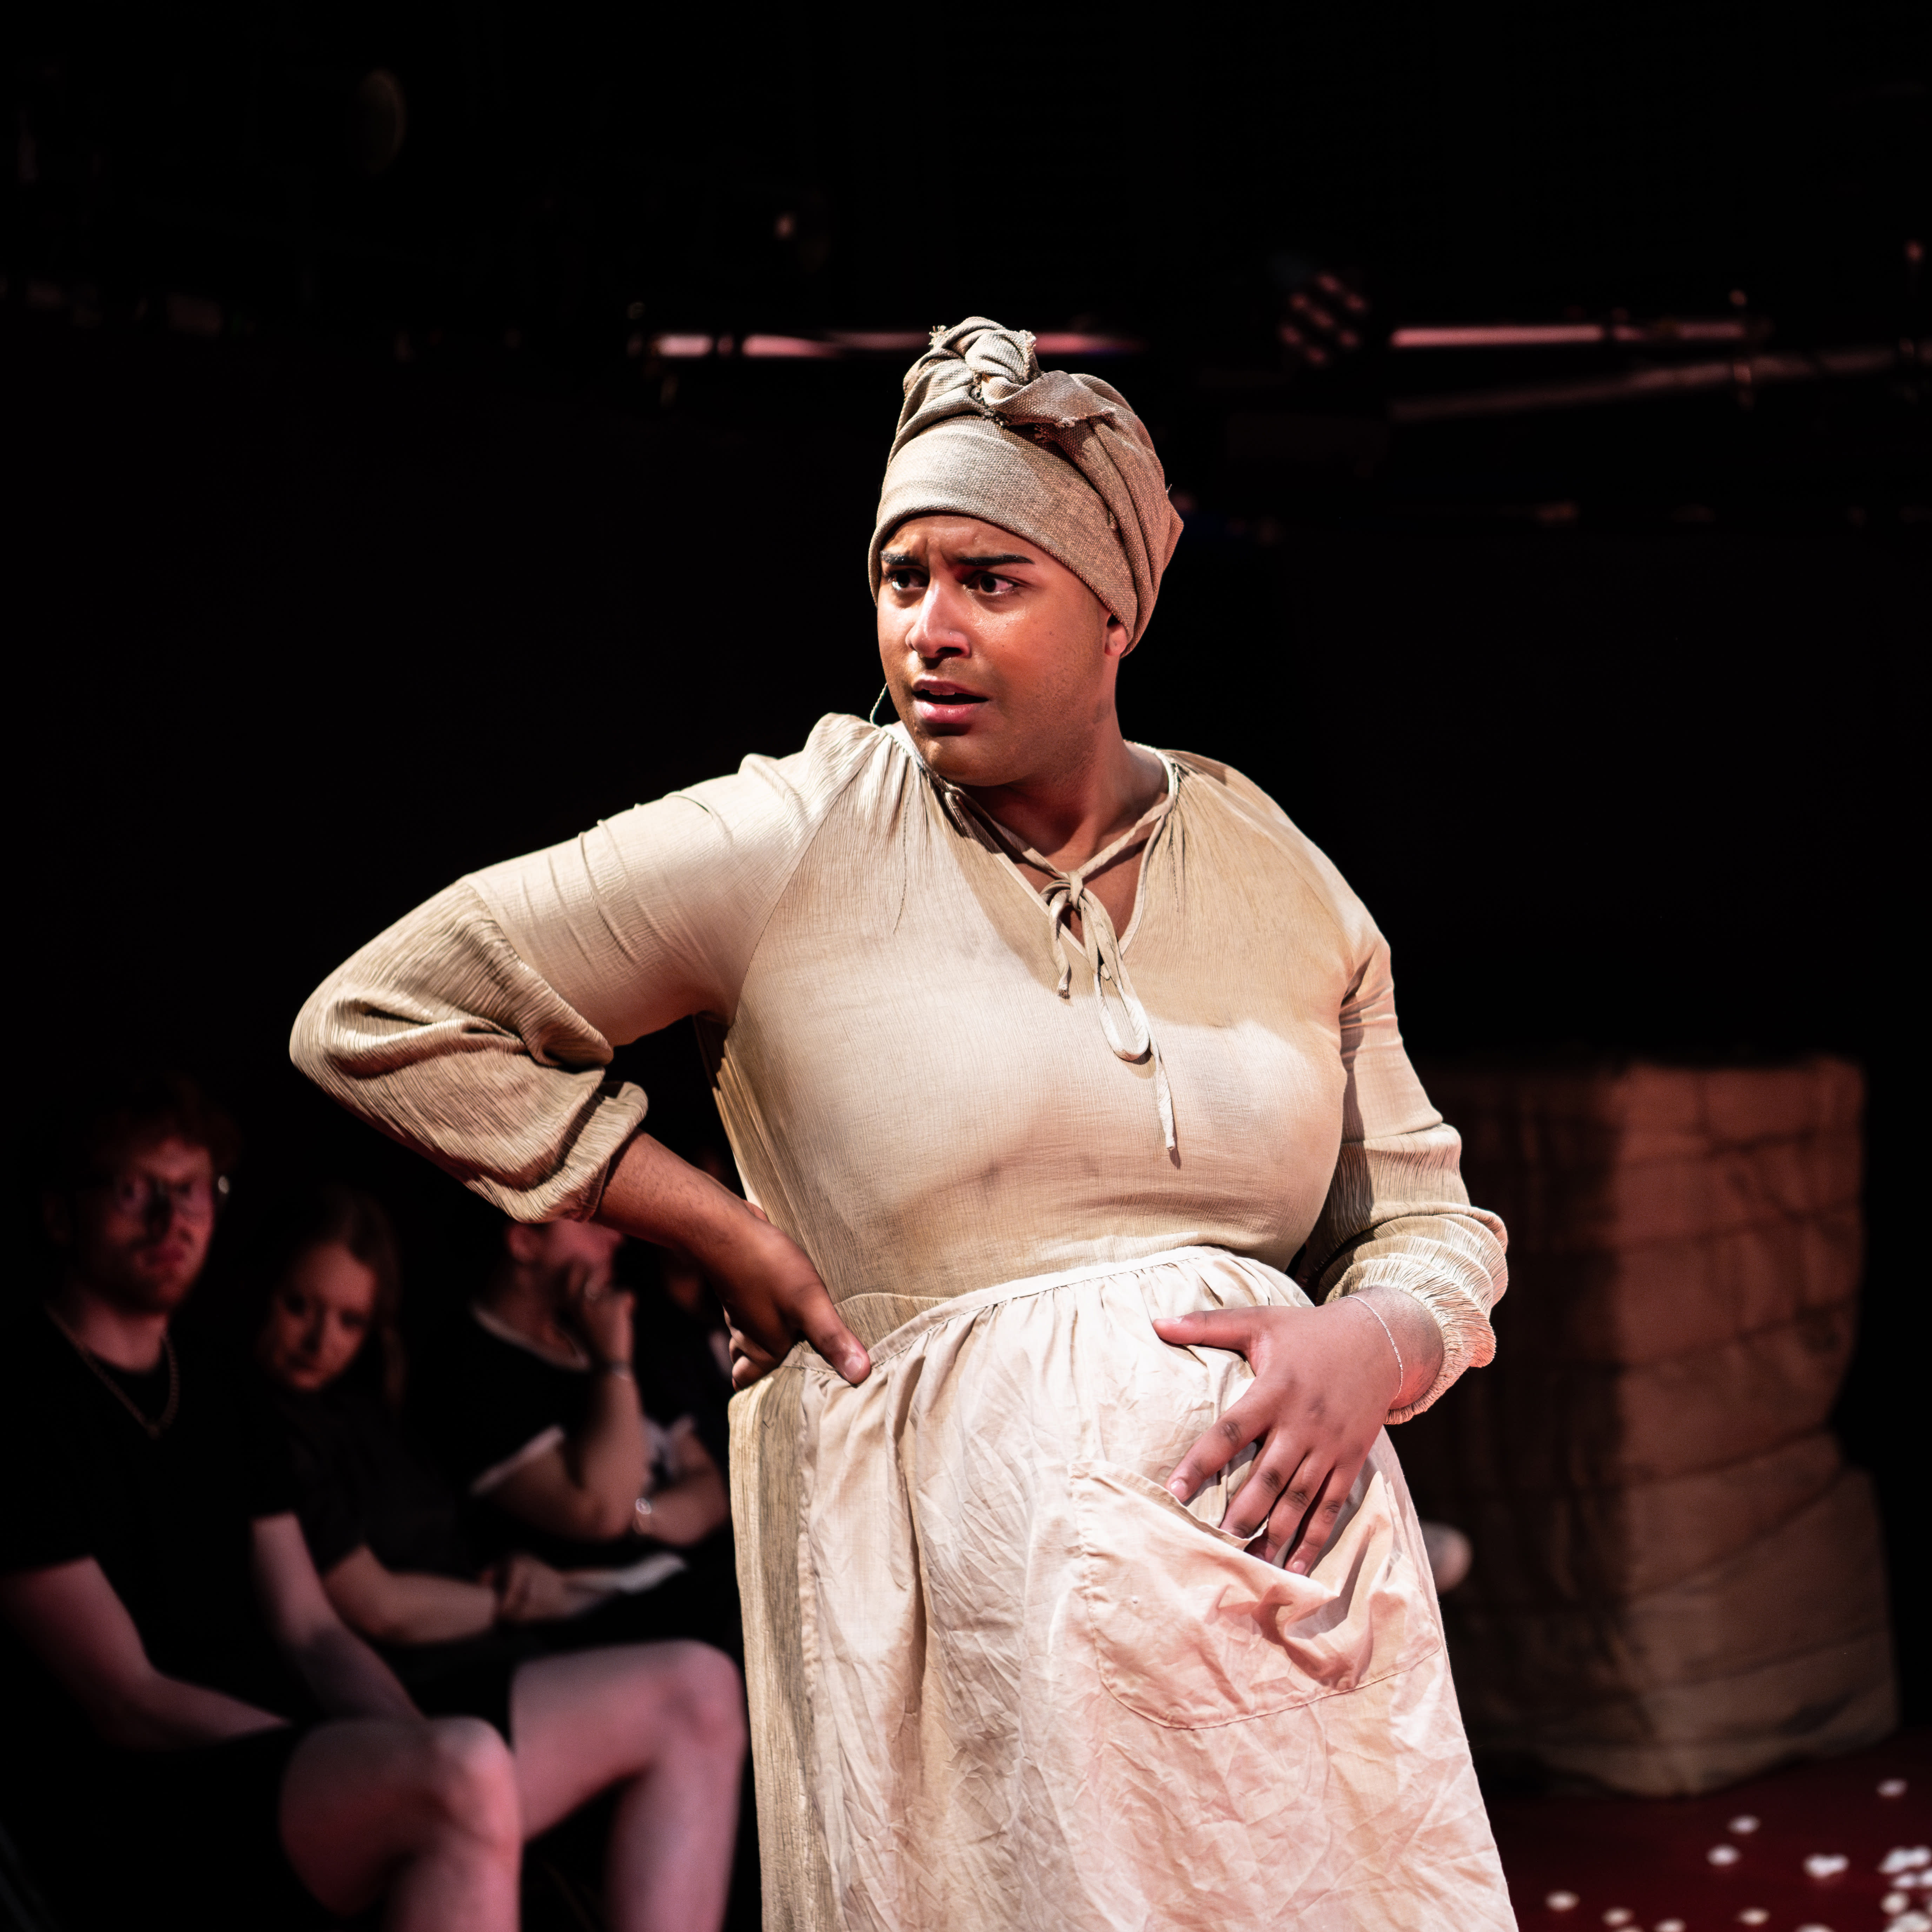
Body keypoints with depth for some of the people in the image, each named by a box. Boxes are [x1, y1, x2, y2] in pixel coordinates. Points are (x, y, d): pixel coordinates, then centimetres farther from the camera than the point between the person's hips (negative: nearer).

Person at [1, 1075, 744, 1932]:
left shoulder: (217, 1395, 21)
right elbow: (126, 1702, -13)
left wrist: (417, 1756, -6)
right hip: (137, 1816, -9)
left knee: (694, 1692, 1)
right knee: (464, 1771, -40)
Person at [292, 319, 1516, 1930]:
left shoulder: (1273, 872, 10)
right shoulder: (791, 845, -2)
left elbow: (1432, 1222, 16)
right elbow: (377, 1017, 2)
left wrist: (1374, 1344, -8)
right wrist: (713, 1226, -2)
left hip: (1293, 1552, 4)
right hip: (974, 1600, -3)